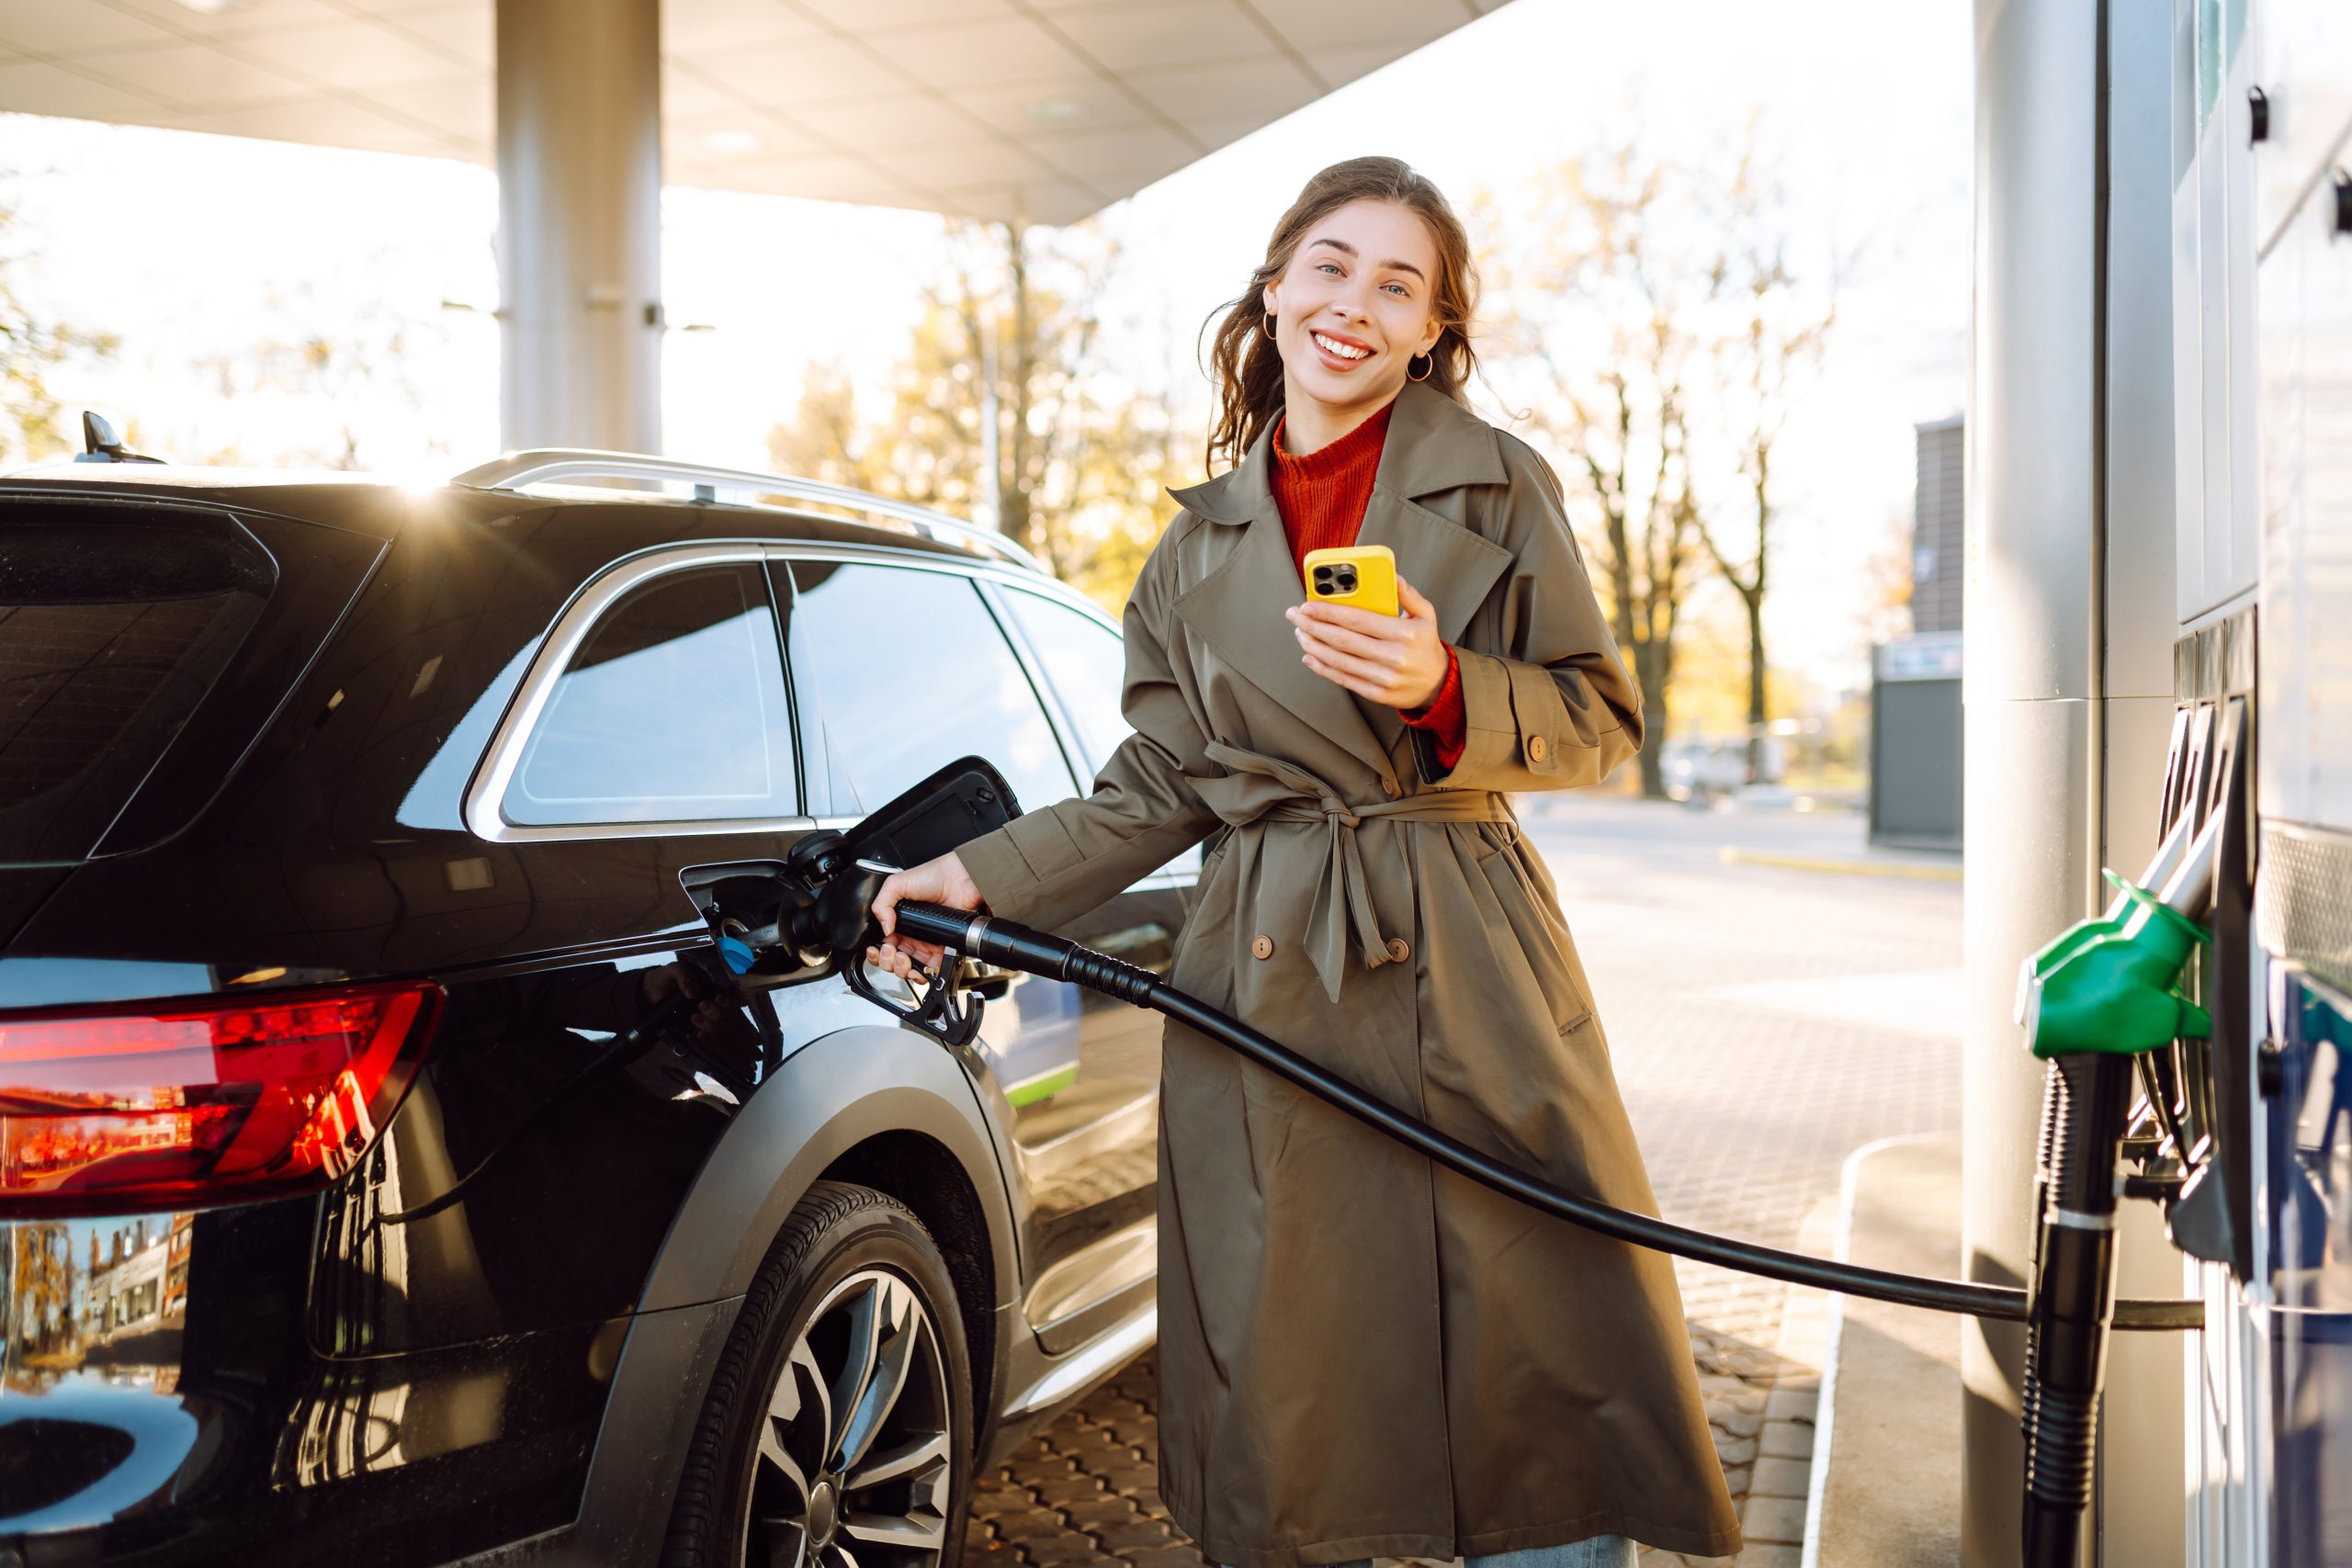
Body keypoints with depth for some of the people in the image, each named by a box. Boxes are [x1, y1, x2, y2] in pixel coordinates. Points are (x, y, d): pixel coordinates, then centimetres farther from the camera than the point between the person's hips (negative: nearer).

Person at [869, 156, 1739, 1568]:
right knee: (1285, 1383, 4)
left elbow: (1601, 721, 4)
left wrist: (1445, 691, -14)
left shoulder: (1497, 485, 5)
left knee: (1541, 1326, -1)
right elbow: (1161, 791, 13)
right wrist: (986, 881, 4)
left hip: (1468, 972, -1)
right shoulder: (1201, 544, 12)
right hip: (1262, 985, 2)